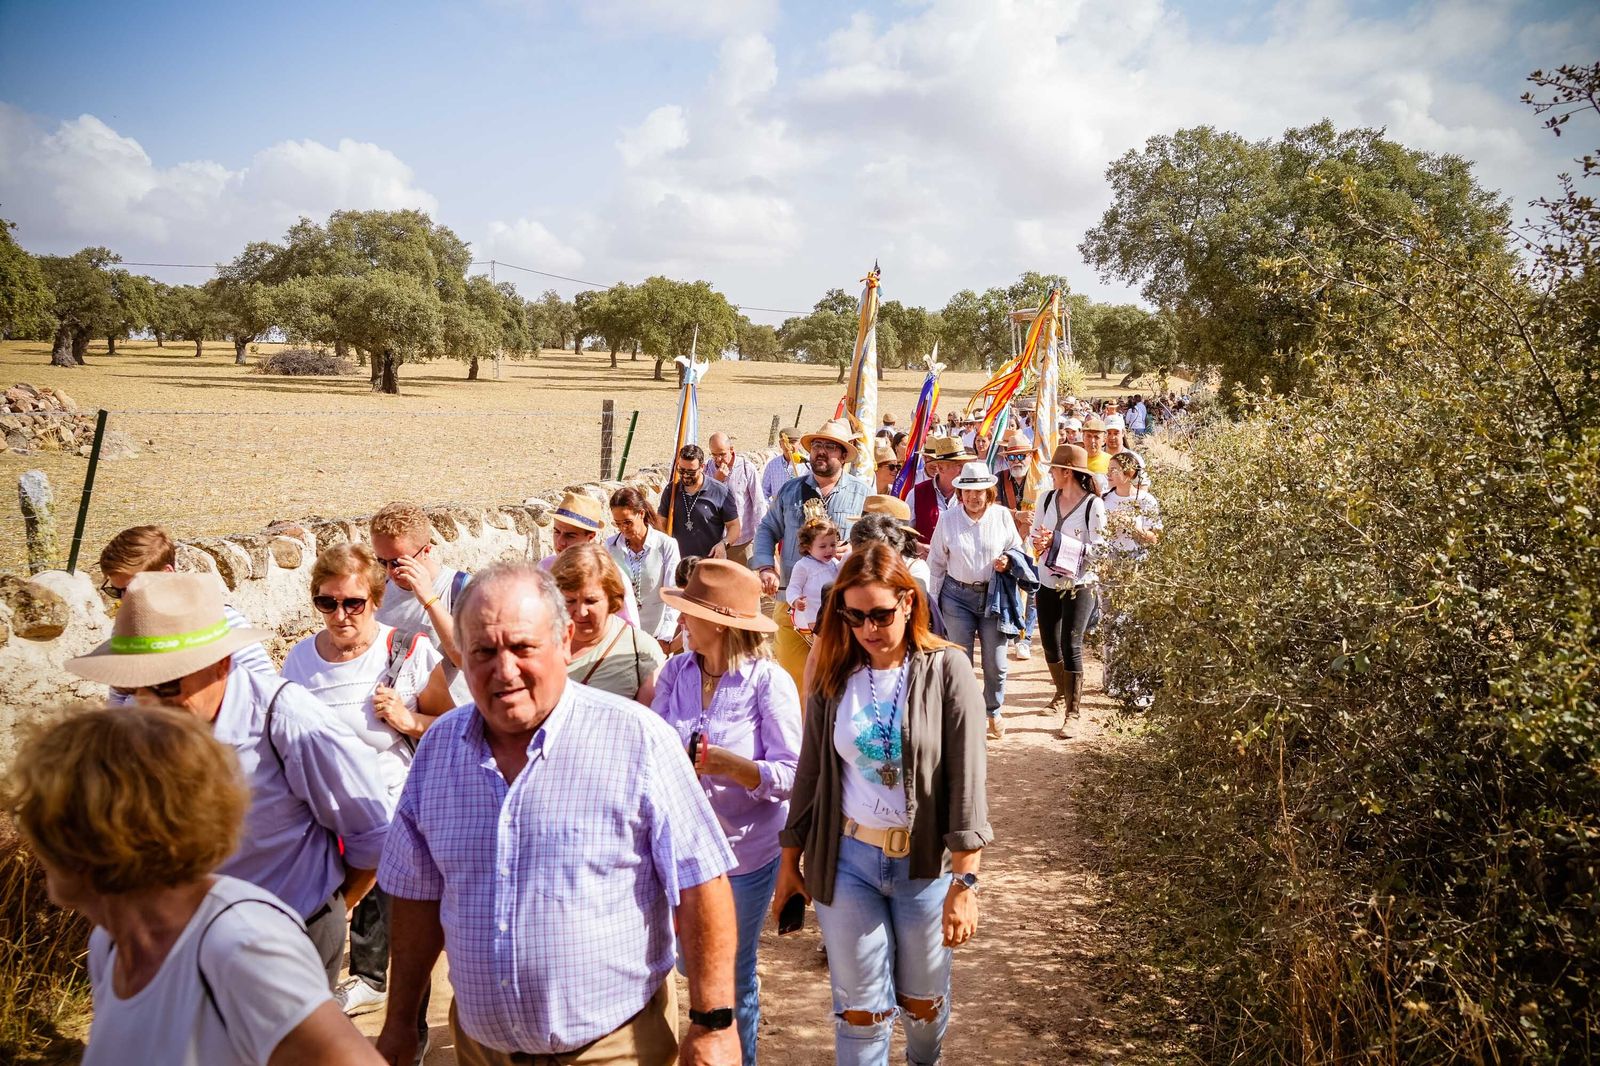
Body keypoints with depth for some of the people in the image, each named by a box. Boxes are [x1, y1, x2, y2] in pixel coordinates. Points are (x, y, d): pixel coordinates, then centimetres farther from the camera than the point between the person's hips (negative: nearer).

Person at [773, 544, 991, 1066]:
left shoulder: (946, 671, -11)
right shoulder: (834, 675, -1)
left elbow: (966, 781, -13)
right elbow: (810, 774, 5)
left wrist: (965, 882, -16)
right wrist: (790, 863, 8)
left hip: (924, 862, -1)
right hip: (845, 860, 2)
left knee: (923, 1001, 18)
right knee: (860, 1009, 8)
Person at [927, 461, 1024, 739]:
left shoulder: (1002, 515, -2)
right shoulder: (947, 519, -1)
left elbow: (1018, 548, 11)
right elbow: (936, 563, 4)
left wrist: (1008, 559, -13)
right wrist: (931, 601, 2)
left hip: (994, 595, 0)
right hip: (957, 596, 0)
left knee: (995, 663, 5)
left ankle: (993, 711, 30)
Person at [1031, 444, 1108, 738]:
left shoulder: (1093, 504, -13)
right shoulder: (1047, 498, 3)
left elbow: (1098, 549, -15)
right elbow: (1035, 532, 11)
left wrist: (1058, 542, -22)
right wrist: (1038, 542, -13)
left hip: (1079, 586, -6)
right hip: (1048, 584, 6)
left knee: (1071, 646, -8)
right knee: (1050, 644, 16)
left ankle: (1071, 714, 1)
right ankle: (1062, 692, 43)